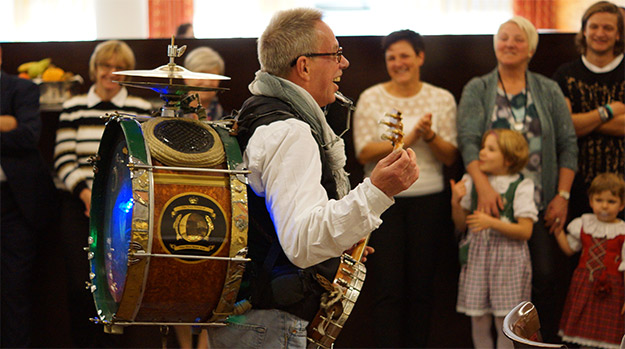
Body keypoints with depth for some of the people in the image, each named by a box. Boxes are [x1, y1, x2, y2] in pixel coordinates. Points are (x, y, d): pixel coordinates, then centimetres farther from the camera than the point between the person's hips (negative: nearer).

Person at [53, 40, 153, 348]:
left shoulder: (140, 109, 8)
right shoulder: (73, 108, 10)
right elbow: (63, 159, 4)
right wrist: (85, 193, -10)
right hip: (79, 203, 1)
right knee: (79, 281, -8)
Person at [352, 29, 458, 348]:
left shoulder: (442, 99, 5)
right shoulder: (371, 98, 1)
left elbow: (450, 157, 3)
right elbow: (364, 153, -7)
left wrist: (430, 136, -17)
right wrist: (406, 140, -18)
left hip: (428, 201, 1)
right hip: (383, 199, -1)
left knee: (421, 288, 4)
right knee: (387, 288, -6)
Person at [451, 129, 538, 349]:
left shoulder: (521, 186, -5)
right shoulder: (472, 182, 5)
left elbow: (525, 231, -11)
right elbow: (461, 225, 10)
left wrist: (492, 223, -21)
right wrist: (456, 202, -8)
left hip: (508, 257, -3)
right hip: (477, 255, 3)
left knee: (504, 320, 0)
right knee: (478, 320, 5)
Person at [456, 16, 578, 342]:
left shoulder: (549, 91, 10)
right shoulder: (477, 90, 6)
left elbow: (568, 144, 7)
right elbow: (468, 140, -6)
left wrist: (562, 195, -3)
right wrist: (483, 186, -21)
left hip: (541, 205, 1)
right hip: (495, 203, 0)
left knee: (548, 275, -9)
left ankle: (548, 339, 4)